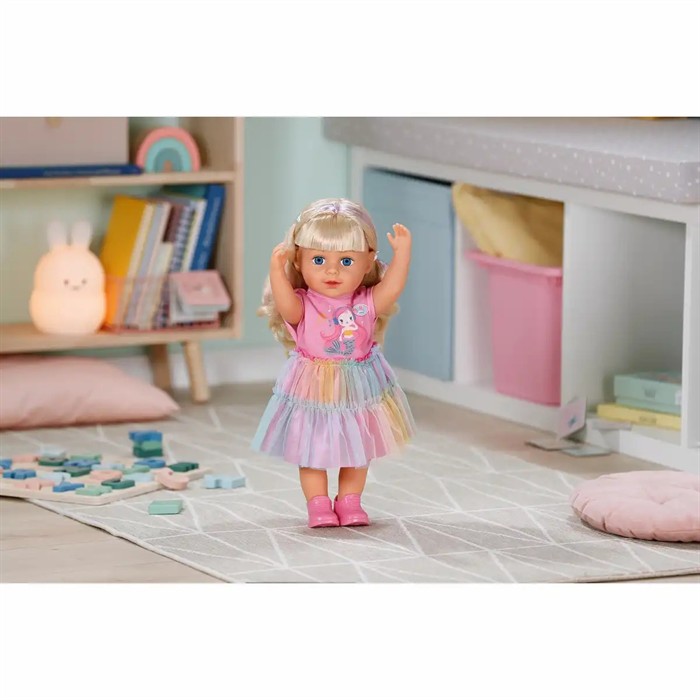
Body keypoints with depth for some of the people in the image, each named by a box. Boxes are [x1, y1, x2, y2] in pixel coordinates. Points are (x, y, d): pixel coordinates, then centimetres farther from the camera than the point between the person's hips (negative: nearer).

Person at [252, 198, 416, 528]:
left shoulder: (366, 304, -10)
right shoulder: (302, 307, -15)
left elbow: (392, 287, -25)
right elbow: (285, 304, -36)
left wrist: (402, 251, -35)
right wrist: (276, 270, -49)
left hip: (358, 391, 2)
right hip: (312, 392, -2)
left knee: (357, 451, 14)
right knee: (312, 453, 8)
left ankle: (349, 501, 29)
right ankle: (318, 505, 22)